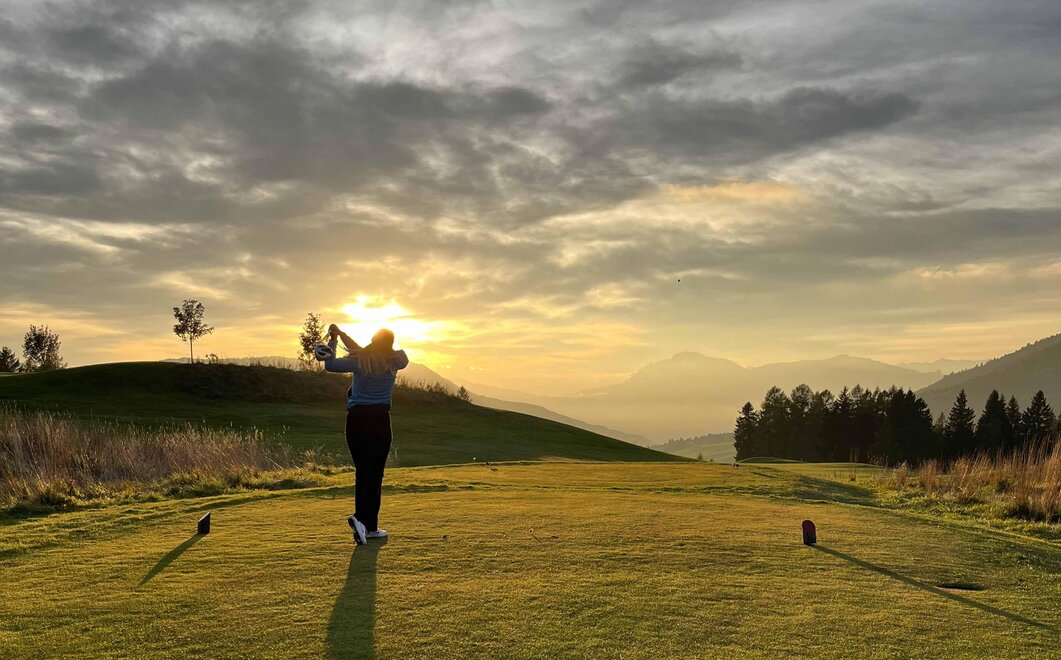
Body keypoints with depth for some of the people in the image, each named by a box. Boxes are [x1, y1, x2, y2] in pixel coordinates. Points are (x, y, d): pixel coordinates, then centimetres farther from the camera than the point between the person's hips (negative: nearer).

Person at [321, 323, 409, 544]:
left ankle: (369, 527, 13)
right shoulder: (395, 362, 0)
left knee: (362, 472, 11)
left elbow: (330, 365, 2)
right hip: (380, 420, -2)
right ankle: (361, 518, -23)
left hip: (356, 420, 2)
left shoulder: (359, 361, -3)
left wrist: (333, 340, 15)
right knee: (374, 473, -1)